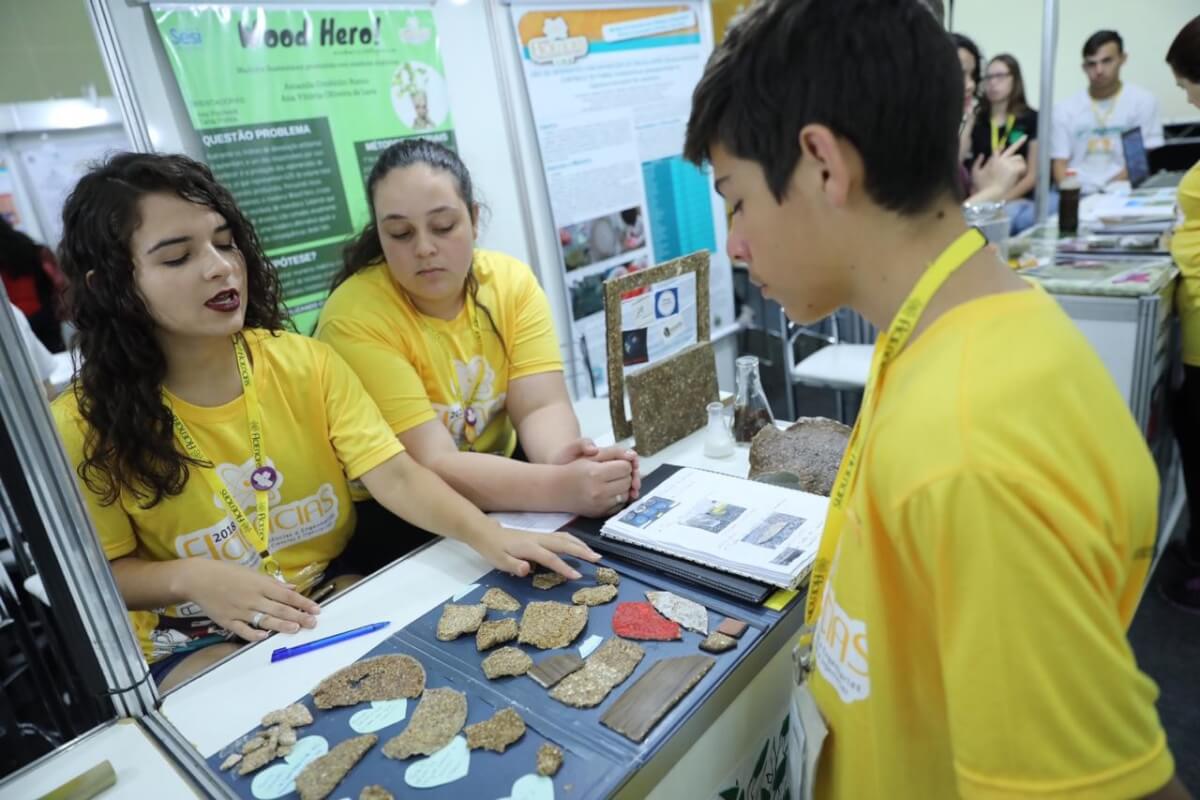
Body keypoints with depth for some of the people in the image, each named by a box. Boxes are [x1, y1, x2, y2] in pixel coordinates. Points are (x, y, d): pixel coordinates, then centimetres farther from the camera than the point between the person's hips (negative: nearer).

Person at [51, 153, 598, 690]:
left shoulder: (304, 362, -7)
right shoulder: (86, 424, -12)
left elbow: (395, 476, -17)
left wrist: (487, 536, -34)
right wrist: (190, 578, -24)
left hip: (335, 594, 3)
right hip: (196, 642, -2)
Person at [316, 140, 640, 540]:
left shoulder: (511, 281, -7)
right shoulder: (355, 318, -21)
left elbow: (541, 407, -13)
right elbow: (430, 464, -26)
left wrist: (562, 461, -36)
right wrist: (561, 486, -40)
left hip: (498, 493, 4)